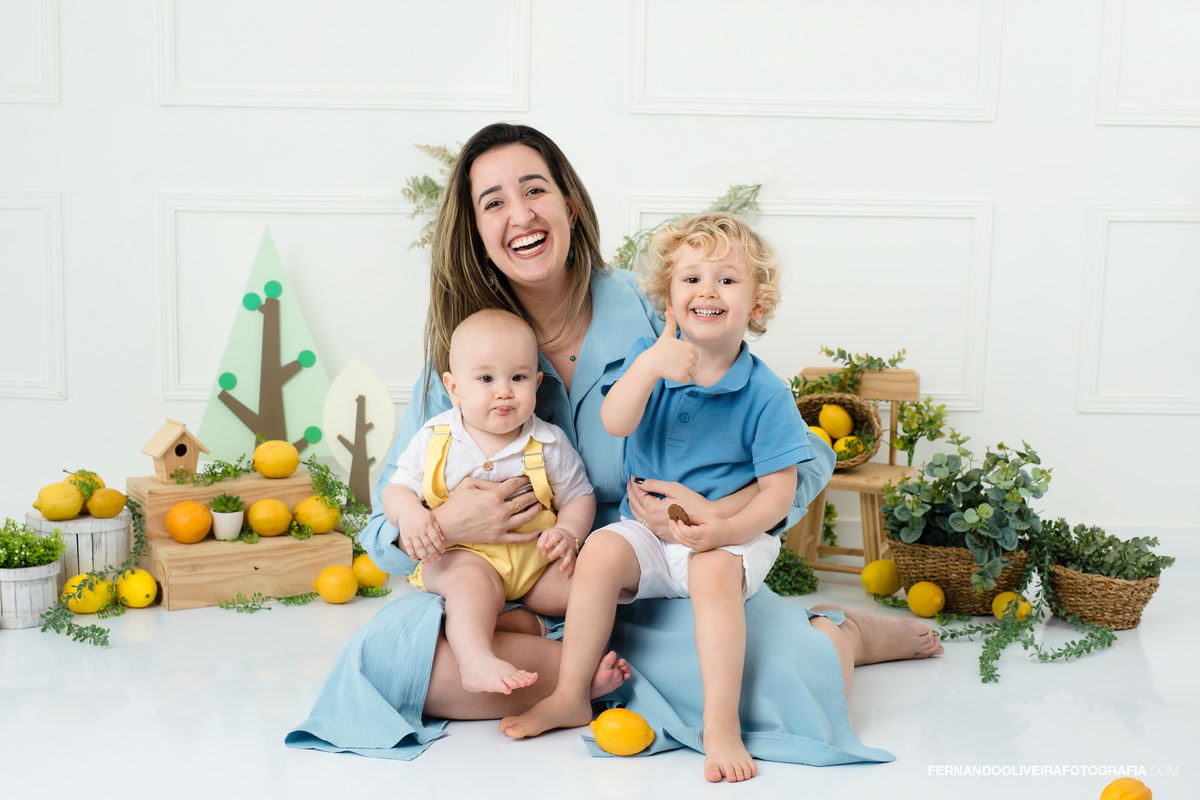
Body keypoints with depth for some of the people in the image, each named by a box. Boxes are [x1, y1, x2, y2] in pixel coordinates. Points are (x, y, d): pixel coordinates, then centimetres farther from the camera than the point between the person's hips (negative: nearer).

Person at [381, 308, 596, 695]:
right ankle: (476, 661, -48)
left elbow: (580, 496, 8)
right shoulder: (434, 440, 0)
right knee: (472, 579, -36)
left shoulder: (548, 443, 1)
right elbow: (396, 490, 3)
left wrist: (568, 533, -14)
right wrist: (410, 513, -21)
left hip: (533, 558, 3)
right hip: (459, 554, -2)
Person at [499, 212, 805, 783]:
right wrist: (649, 367, -34)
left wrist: (722, 529, -26)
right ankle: (570, 698, -8)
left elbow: (778, 495, -10)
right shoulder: (649, 355, 0)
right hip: (647, 529, 3)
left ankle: (721, 727, -28)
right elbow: (614, 423, -17)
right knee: (601, 552, -23)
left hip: (731, 537, -3)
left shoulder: (765, 394, -10)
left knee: (714, 571, -33)